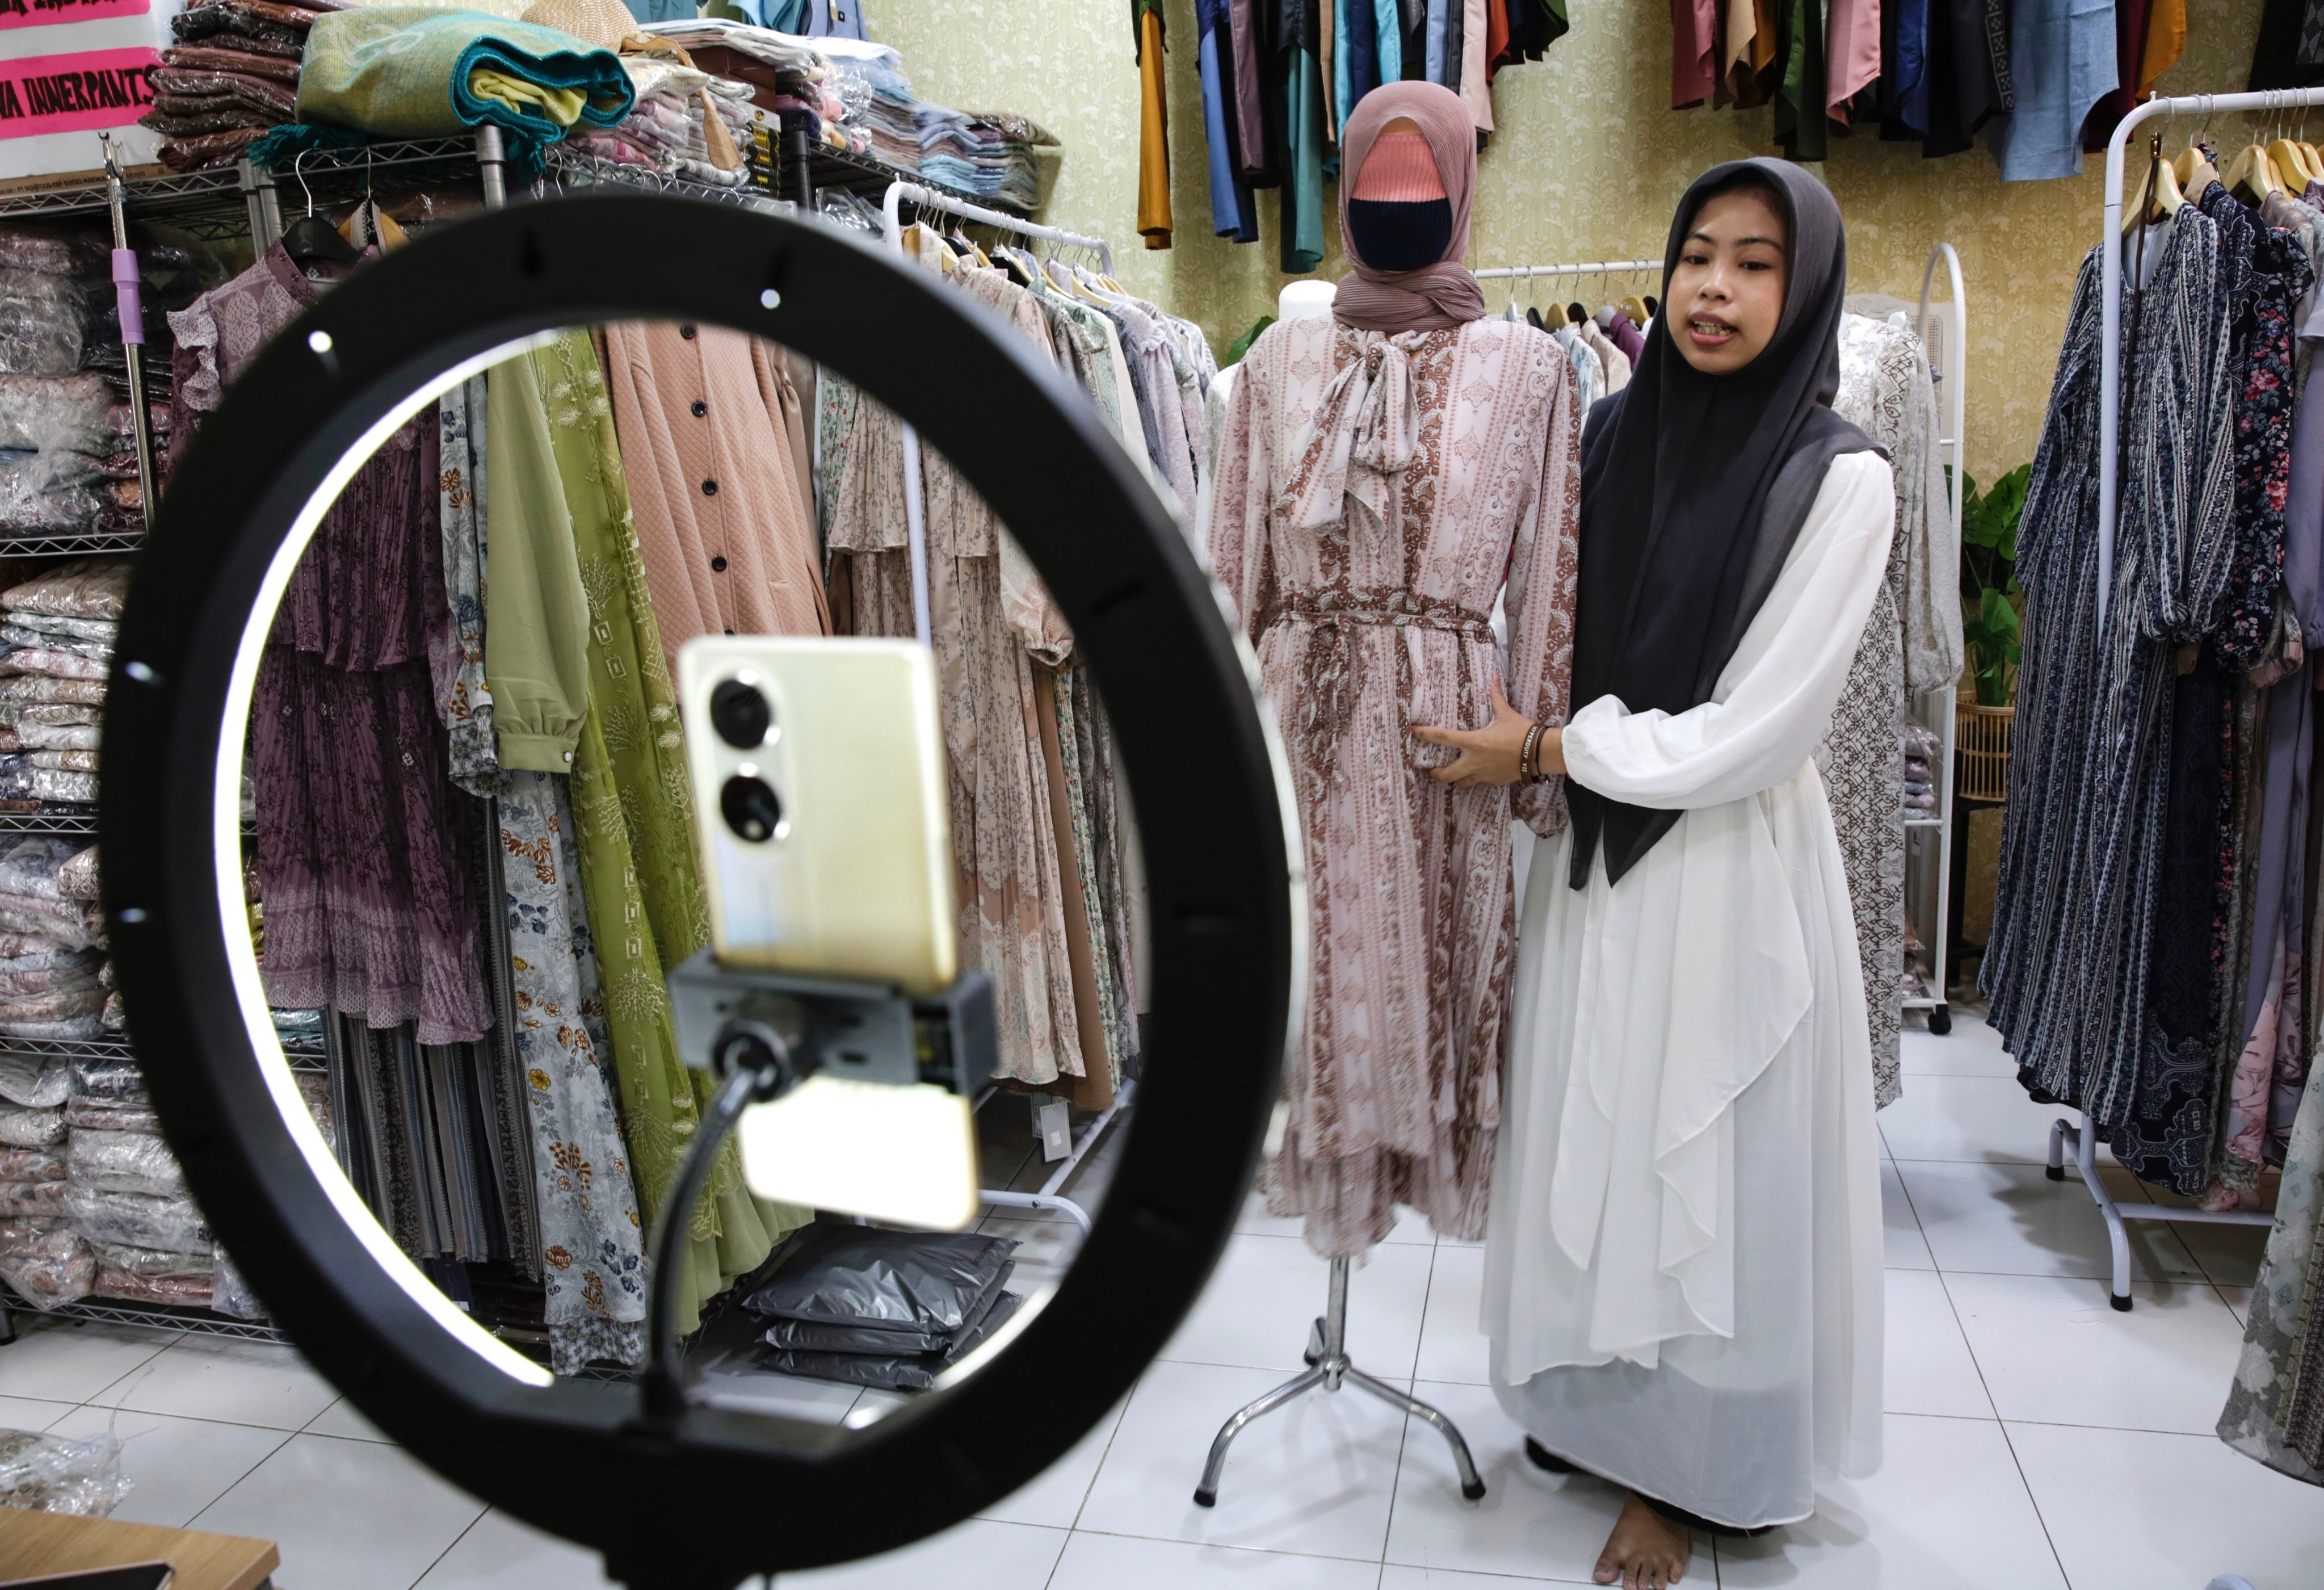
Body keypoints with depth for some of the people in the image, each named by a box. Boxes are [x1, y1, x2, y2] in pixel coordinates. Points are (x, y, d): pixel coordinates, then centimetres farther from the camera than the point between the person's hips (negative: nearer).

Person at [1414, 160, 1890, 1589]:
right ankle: (1594, 1402, 37)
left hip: (1735, 867, -5)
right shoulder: (1615, 433, 1)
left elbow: (1750, 737, -17)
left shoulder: (1840, 479, -14)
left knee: (1705, 1165, 8)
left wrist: (1540, 752, -12)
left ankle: (1684, 1472, 29)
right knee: (1593, 1145, 16)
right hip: (1593, 851, 5)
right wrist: (1544, 750, -7)